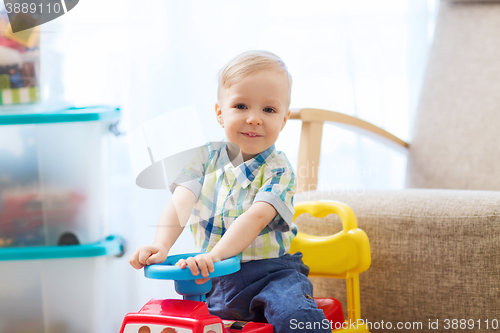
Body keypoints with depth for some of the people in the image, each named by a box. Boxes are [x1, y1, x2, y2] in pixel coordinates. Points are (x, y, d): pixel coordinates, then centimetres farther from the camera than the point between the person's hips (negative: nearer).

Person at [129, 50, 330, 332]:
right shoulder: (207, 157, 6)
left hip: (269, 271, -4)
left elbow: (256, 217, -22)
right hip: (211, 279, 4)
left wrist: (214, 255, -36)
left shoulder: (279, 170, -6)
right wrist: (161, 246, -28)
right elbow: (181, 203, -8)